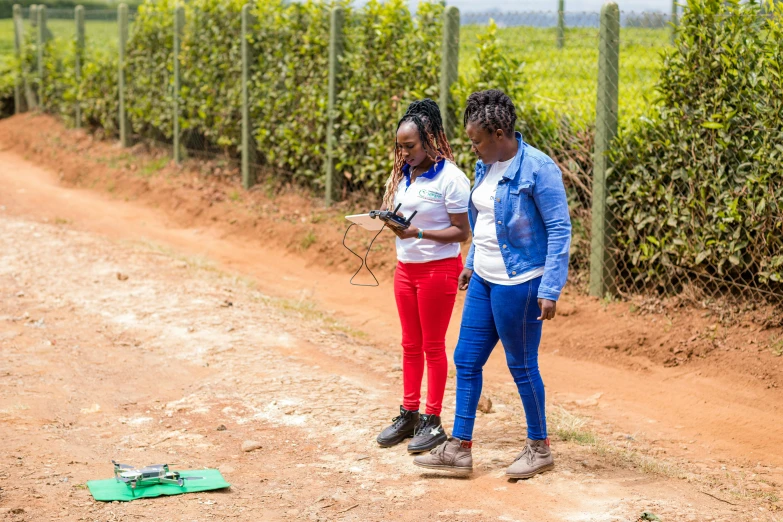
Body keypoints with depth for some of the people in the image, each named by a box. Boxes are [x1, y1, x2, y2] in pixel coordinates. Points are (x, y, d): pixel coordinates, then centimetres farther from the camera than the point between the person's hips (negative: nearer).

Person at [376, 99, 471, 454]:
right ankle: (409, 415, 22)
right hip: (405, 267, 7)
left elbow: (462, 232, -15)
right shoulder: (402, 175, 7)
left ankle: (432, 421, 11)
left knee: (433, 345, 2)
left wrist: (419, 233, -24)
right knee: (410, 345, 13)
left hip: (439, 268, -7)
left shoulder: (450, 178, -15)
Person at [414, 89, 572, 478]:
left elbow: (560, 230, -17)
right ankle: (459, 448, 17)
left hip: (518, 284, -8)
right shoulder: (486, 166, 6)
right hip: (484, 281, 8)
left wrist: (550, 290, -20)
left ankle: (539, 448, 21)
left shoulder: (538, 169, -18)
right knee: (466, 359, 9)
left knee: (521, 365, 4)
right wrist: (471, 264, 21)